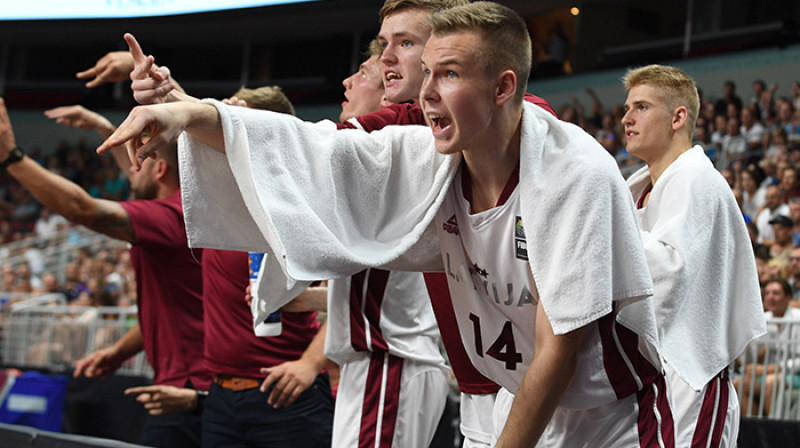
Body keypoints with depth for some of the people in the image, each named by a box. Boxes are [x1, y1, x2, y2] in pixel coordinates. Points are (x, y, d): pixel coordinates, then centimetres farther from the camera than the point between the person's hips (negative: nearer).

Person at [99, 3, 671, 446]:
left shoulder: (578, 175, -25)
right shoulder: (428, 159, -7)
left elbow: (559, 347, -23)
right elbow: (301, 147, -8)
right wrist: (191, 115, -23)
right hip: (519, 402, 5)